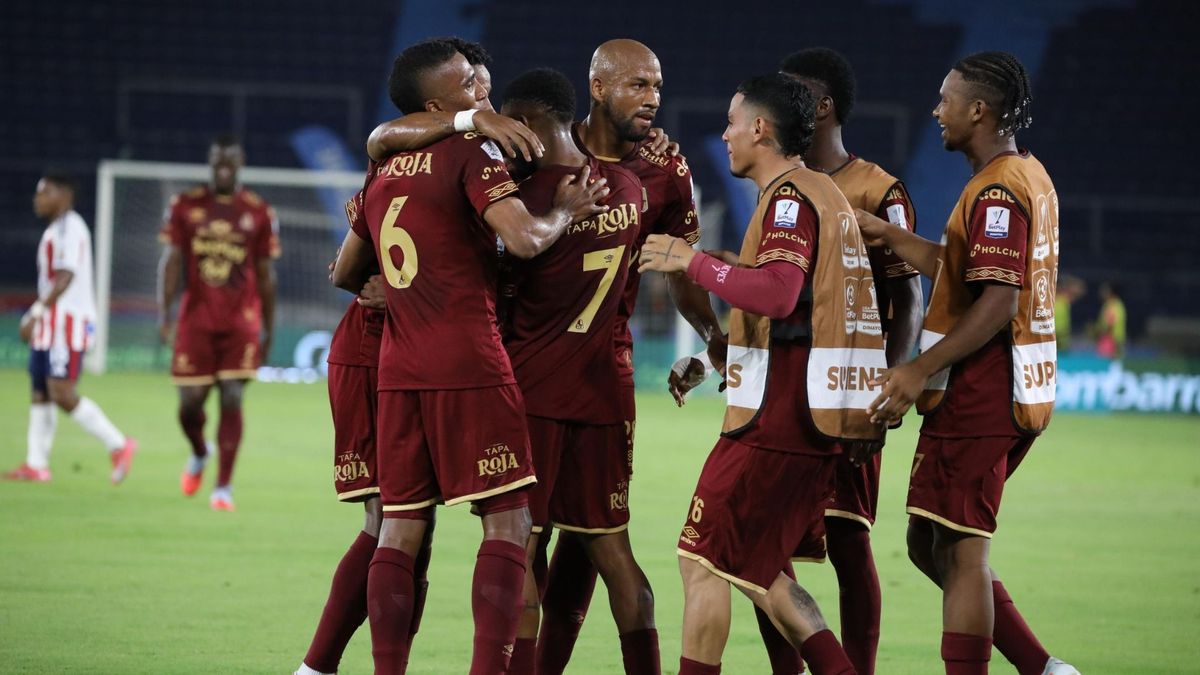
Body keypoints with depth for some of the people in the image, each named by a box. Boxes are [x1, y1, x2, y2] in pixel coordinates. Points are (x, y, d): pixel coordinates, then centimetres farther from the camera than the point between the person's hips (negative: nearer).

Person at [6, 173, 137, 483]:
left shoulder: (70, 228, -13)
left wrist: (36, 313, -24)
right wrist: (36, 316, 19)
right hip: (51, 324, 10)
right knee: (40, 391, 9)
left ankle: (118, 445, -9)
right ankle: (36, 464, 11)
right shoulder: (54, 230, 19)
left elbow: (65, 278, -21)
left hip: (68, 322, -10)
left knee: (63, 393, -15)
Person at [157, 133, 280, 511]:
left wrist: (268, 330, 9)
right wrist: (164, 313, -9)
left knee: (232, 399, -8)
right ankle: (198, 455, 34)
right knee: (190, 402, 1)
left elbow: (266, 274, 9)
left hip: (241, 323, -1)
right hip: (196, 320, 1)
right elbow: (171, 261, 2)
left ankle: (224, 487, -5)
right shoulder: (185, 207, 4)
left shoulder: (259, 214, 4)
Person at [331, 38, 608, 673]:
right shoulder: (471, 153, -6)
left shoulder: (383, 172, 16)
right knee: (508, 523, -3)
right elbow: (525, 239, -18)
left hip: (399, 366, 7)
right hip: (468, 364, -7)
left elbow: (344, 273, 26)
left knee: (400, 528, 8)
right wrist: (564, 211, 1)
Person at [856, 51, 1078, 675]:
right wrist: (888, 237, 18)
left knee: (959, 552, -7)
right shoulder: (1030, 176, 15)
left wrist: (919, 370, -22)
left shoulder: (997, 190, -15)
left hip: (979, 393, -10)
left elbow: (998, 302, -22)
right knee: (931, 546, 14)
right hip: (1017, 391, 10)